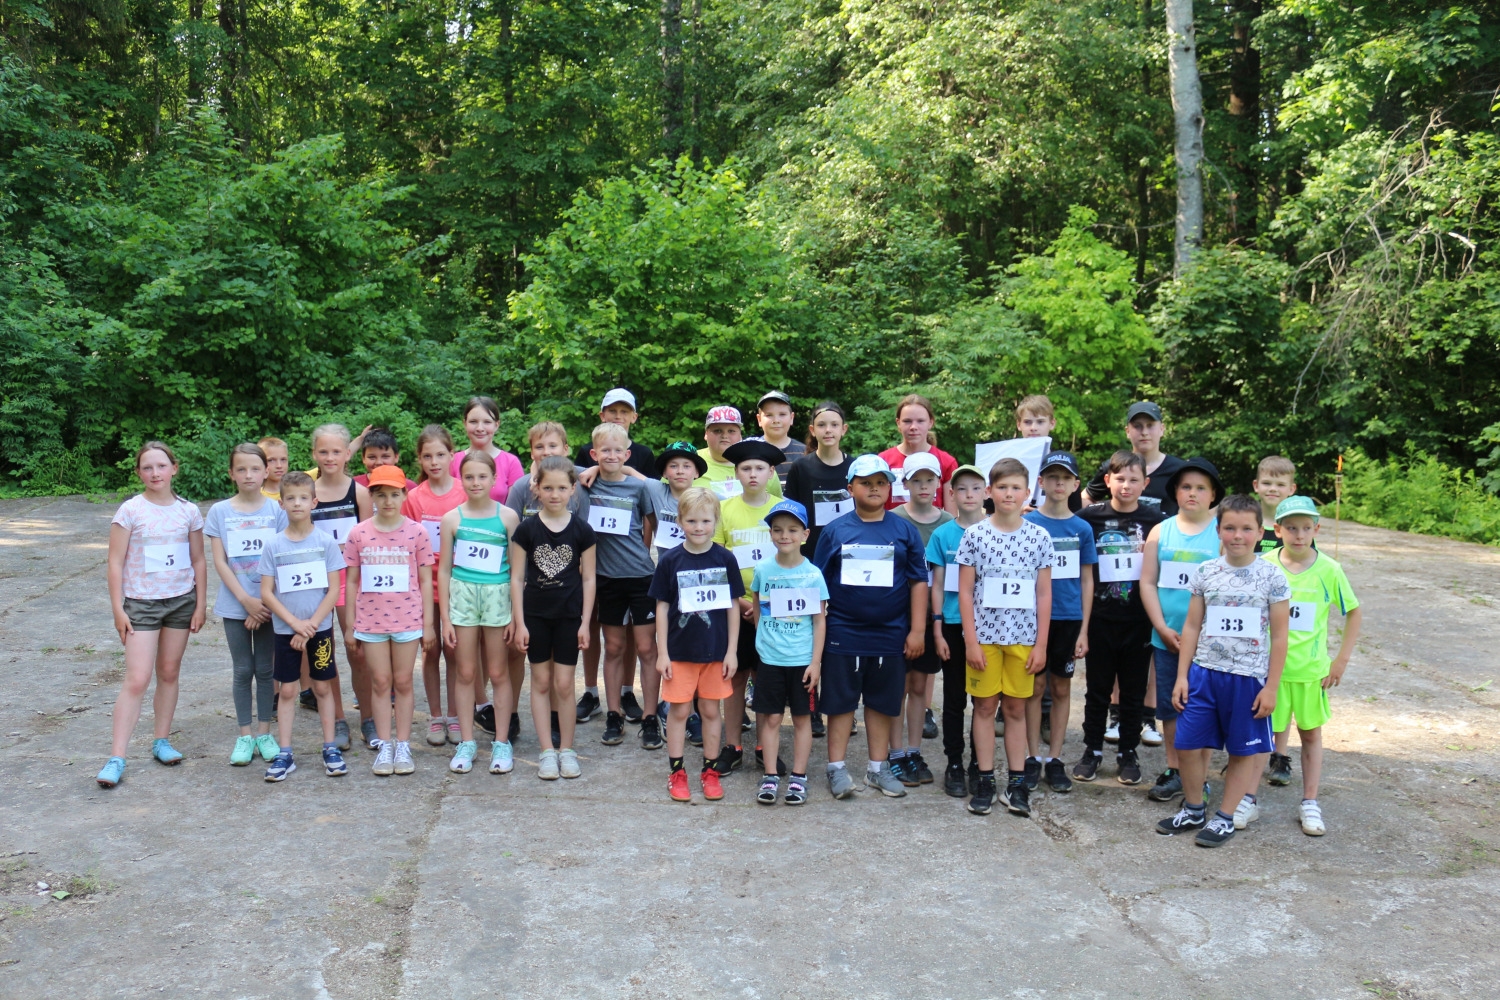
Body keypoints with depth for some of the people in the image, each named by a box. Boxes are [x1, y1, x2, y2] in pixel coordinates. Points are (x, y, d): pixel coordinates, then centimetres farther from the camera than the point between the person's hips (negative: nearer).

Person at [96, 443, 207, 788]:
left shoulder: (189, 511, 2)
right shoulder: (130, 511, -6)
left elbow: (199, 561, 7)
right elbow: (116, 562, -5)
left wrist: (200, 604, 4)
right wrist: (118, 609, -9)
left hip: (181, 601, 3)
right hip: (141, 603, -3)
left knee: (169, 673, 11)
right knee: (136, 680, -9)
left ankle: (162, 740, 24)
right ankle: (116, 757, -5)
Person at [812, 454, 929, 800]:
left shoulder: (904, 530, 2)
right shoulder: (835, 531, 1)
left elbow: (919, 582, 3)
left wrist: (917, 630, -2)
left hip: (890, 635, 1)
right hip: (843, 634, -1)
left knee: (883, 703, 11)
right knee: (841, 702, 6)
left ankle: (878, 768, 24)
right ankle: (836, 768, 16)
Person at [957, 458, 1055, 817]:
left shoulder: (1039, 537, 1)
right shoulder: (975, 535, -3)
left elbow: (1044, 594, 3)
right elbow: (965, 591, -2)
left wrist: (1041, 644, 0)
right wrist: (971, 640, -7)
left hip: (1023, 637, 1)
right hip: (985, 635, -1)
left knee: (1016, 708, 8)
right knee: (985, 706, 5)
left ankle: (1017, 783, 16)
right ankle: (985, 781, 14)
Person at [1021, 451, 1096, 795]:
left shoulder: (1082, 529, 3)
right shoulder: (1028, 524, -3)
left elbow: (1087, 581, 5)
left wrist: (1084, 630, 1)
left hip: (1070, 619, 2)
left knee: (1062, 688, 9)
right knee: (1035, 687, 5)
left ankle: (1055, 759, 18)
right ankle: (1033, 758, 15)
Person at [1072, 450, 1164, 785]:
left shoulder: (1154, 519, 1)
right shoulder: (1091, 516, -1)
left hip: (1138, 619, 1)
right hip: (1100, 617, 0)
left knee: (1133, 691, 9)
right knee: (1097, 688, 9)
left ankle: (1128, 753, 22)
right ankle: (1092, 750, 21)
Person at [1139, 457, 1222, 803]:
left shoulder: (1221, 532, -2)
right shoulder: (1161, 531, 6)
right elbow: (1147, 583, 4)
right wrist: (1163, 629, -5)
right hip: (1166, 638, 3)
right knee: (1169, 705, 11)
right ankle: (1174, 772, 24)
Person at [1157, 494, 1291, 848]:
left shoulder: (1271, 577, -5)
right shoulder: (1206, 572, 2)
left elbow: (1279, 636, -2)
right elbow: (1192, 626, 6)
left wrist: (1271, 686, -5)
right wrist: (1182, 676, 3)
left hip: (1249, 677, -2)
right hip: (1204, 672, 2)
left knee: (1243, 750, 9)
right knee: (1187, 744, 4)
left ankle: (1225, 817, 24)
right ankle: (1193, 810, 24)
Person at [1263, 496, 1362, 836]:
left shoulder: (1328, 570, -6)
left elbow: (1353, 612, 4)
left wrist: (1341, 660, -1)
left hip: (1311, 668, 1)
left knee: (1311, 734, 12)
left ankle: (1310, 803, 23)